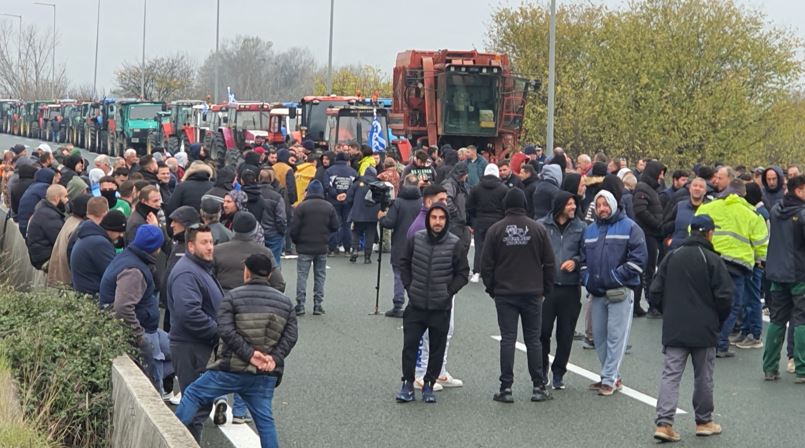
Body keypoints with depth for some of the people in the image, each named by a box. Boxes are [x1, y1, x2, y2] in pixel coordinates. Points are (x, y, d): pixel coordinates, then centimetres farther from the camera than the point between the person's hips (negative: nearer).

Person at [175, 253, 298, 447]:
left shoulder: (233, 297, -2)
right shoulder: (285, 302, 10)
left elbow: (226, 330, -13)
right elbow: (290, 336, 3)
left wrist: (249, 354, -15)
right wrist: (275, 358, -5)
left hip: (231, 371, -3)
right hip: (265, 375, 4)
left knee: (192, 394, 10)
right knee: (264, 420, 11)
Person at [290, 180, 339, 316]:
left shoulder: (301, 207, -10)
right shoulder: (329, 207, -1)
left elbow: (294, 228, -10)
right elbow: (335, 226, 3)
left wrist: (296, 241, 8)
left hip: (305, 248, -2)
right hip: (322, 248, 3)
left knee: (302, 275, 3)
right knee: (320, 275, 11)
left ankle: (300, 304, -2)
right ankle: (318, 305, 9)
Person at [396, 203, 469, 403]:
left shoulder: (455, 244, -6)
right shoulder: (416, 239, -1)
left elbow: (463, 273, 2)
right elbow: (405, 264, 13)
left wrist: (449, 291, -6)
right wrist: (409, 287, 4)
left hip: (441, 307, -1)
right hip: (416, 305, 1)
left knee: (437, 348, 7)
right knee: (409, 344, 0)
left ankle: (429, 385, 19)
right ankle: (407, 383, 11)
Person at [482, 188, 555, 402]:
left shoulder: (495, 230, -3)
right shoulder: (538, 229, -1)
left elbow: (487, 264, -1)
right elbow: (549, 263, 2)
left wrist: (491, 288, 10)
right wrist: (546, 289, 11)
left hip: (504, 294, 0)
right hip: (532, 293, 1)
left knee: (507, 339, 1)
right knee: (533, 339, 7)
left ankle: (506, 388, -1)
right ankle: (538, 387, 7)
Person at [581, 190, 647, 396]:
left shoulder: (629, 228, -2)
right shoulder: (590, 230, 15)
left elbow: (639, 257, -10)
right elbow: (583, 258, 19)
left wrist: (617, 277, -13)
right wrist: (587, 279, 2)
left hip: (620, 292, -6)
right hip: (597, 292, 6)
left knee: (615, 336, -7)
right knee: (599, 336, 9)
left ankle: (609, 379, -4)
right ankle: (613, 376, 20)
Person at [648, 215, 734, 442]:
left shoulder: (671, 257, 4)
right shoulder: (712, 260, -9)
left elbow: (654, 294, 4)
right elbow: (725, 296, -11)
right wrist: (718, 320, 7)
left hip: (673, 330, 3)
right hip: (704, 330, -3)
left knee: (671, 374, 2)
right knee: (703, 376, 10)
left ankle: (664, 422, -10)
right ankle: (704, 422, 20)